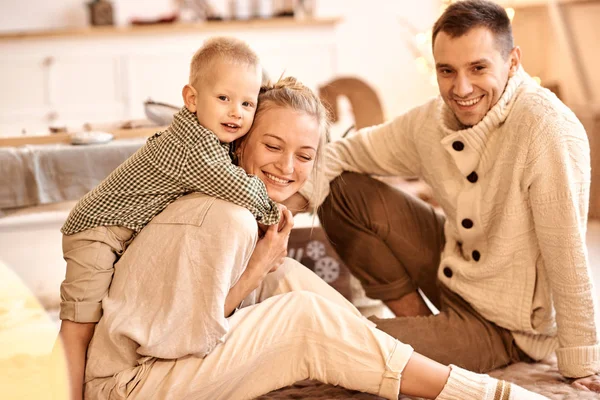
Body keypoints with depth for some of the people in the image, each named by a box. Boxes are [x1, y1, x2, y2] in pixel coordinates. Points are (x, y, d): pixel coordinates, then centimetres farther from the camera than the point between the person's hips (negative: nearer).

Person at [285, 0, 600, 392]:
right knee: (342, 191, 1)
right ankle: (418, 317, 9)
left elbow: (568, 257, -27)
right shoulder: (431, 120, -7)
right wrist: (293, 197, -14)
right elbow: (348, 153, 4)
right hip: (451, 268, 7)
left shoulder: (549, 129, -28)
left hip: (506, 325, -7)